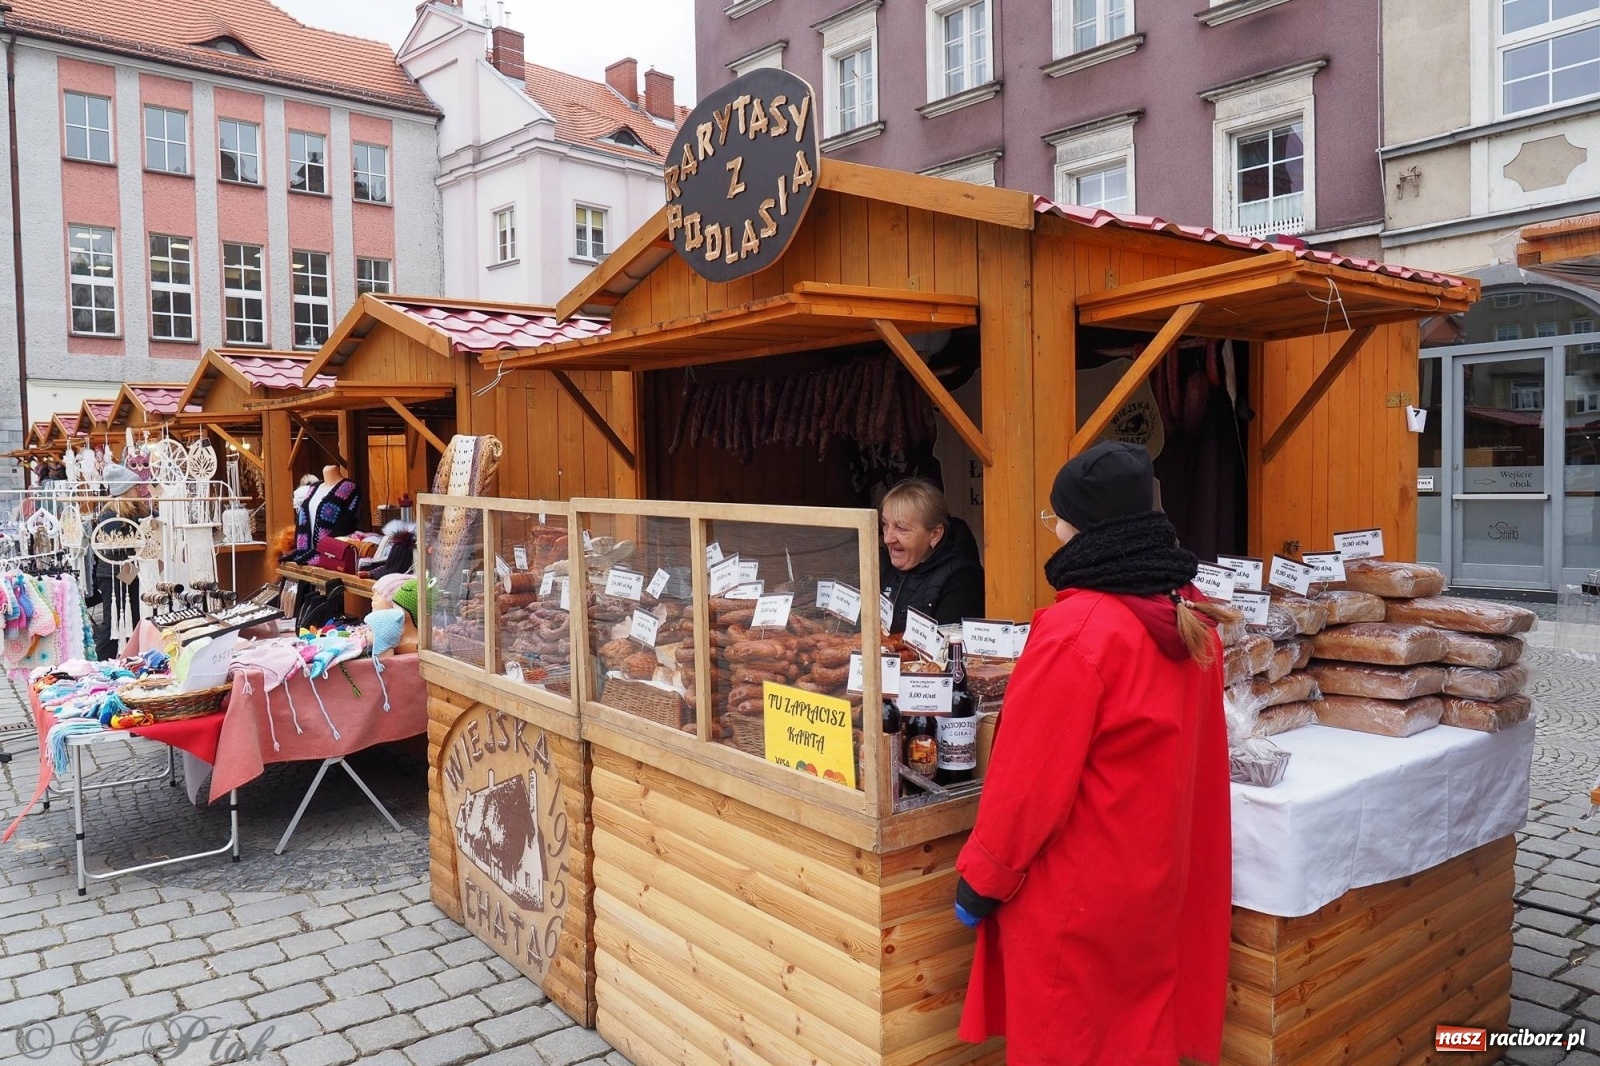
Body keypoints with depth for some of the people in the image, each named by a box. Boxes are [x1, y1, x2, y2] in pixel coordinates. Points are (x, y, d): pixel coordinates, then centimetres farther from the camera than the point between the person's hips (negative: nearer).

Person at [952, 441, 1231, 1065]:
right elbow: (1191, 752, 10)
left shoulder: (1077, 628, -24)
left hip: (1075, 890, -7)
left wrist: (983, 875, -8)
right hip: (1155, 872, 7)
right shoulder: (1188, 615, 0)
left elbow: (1031, 774, -20)